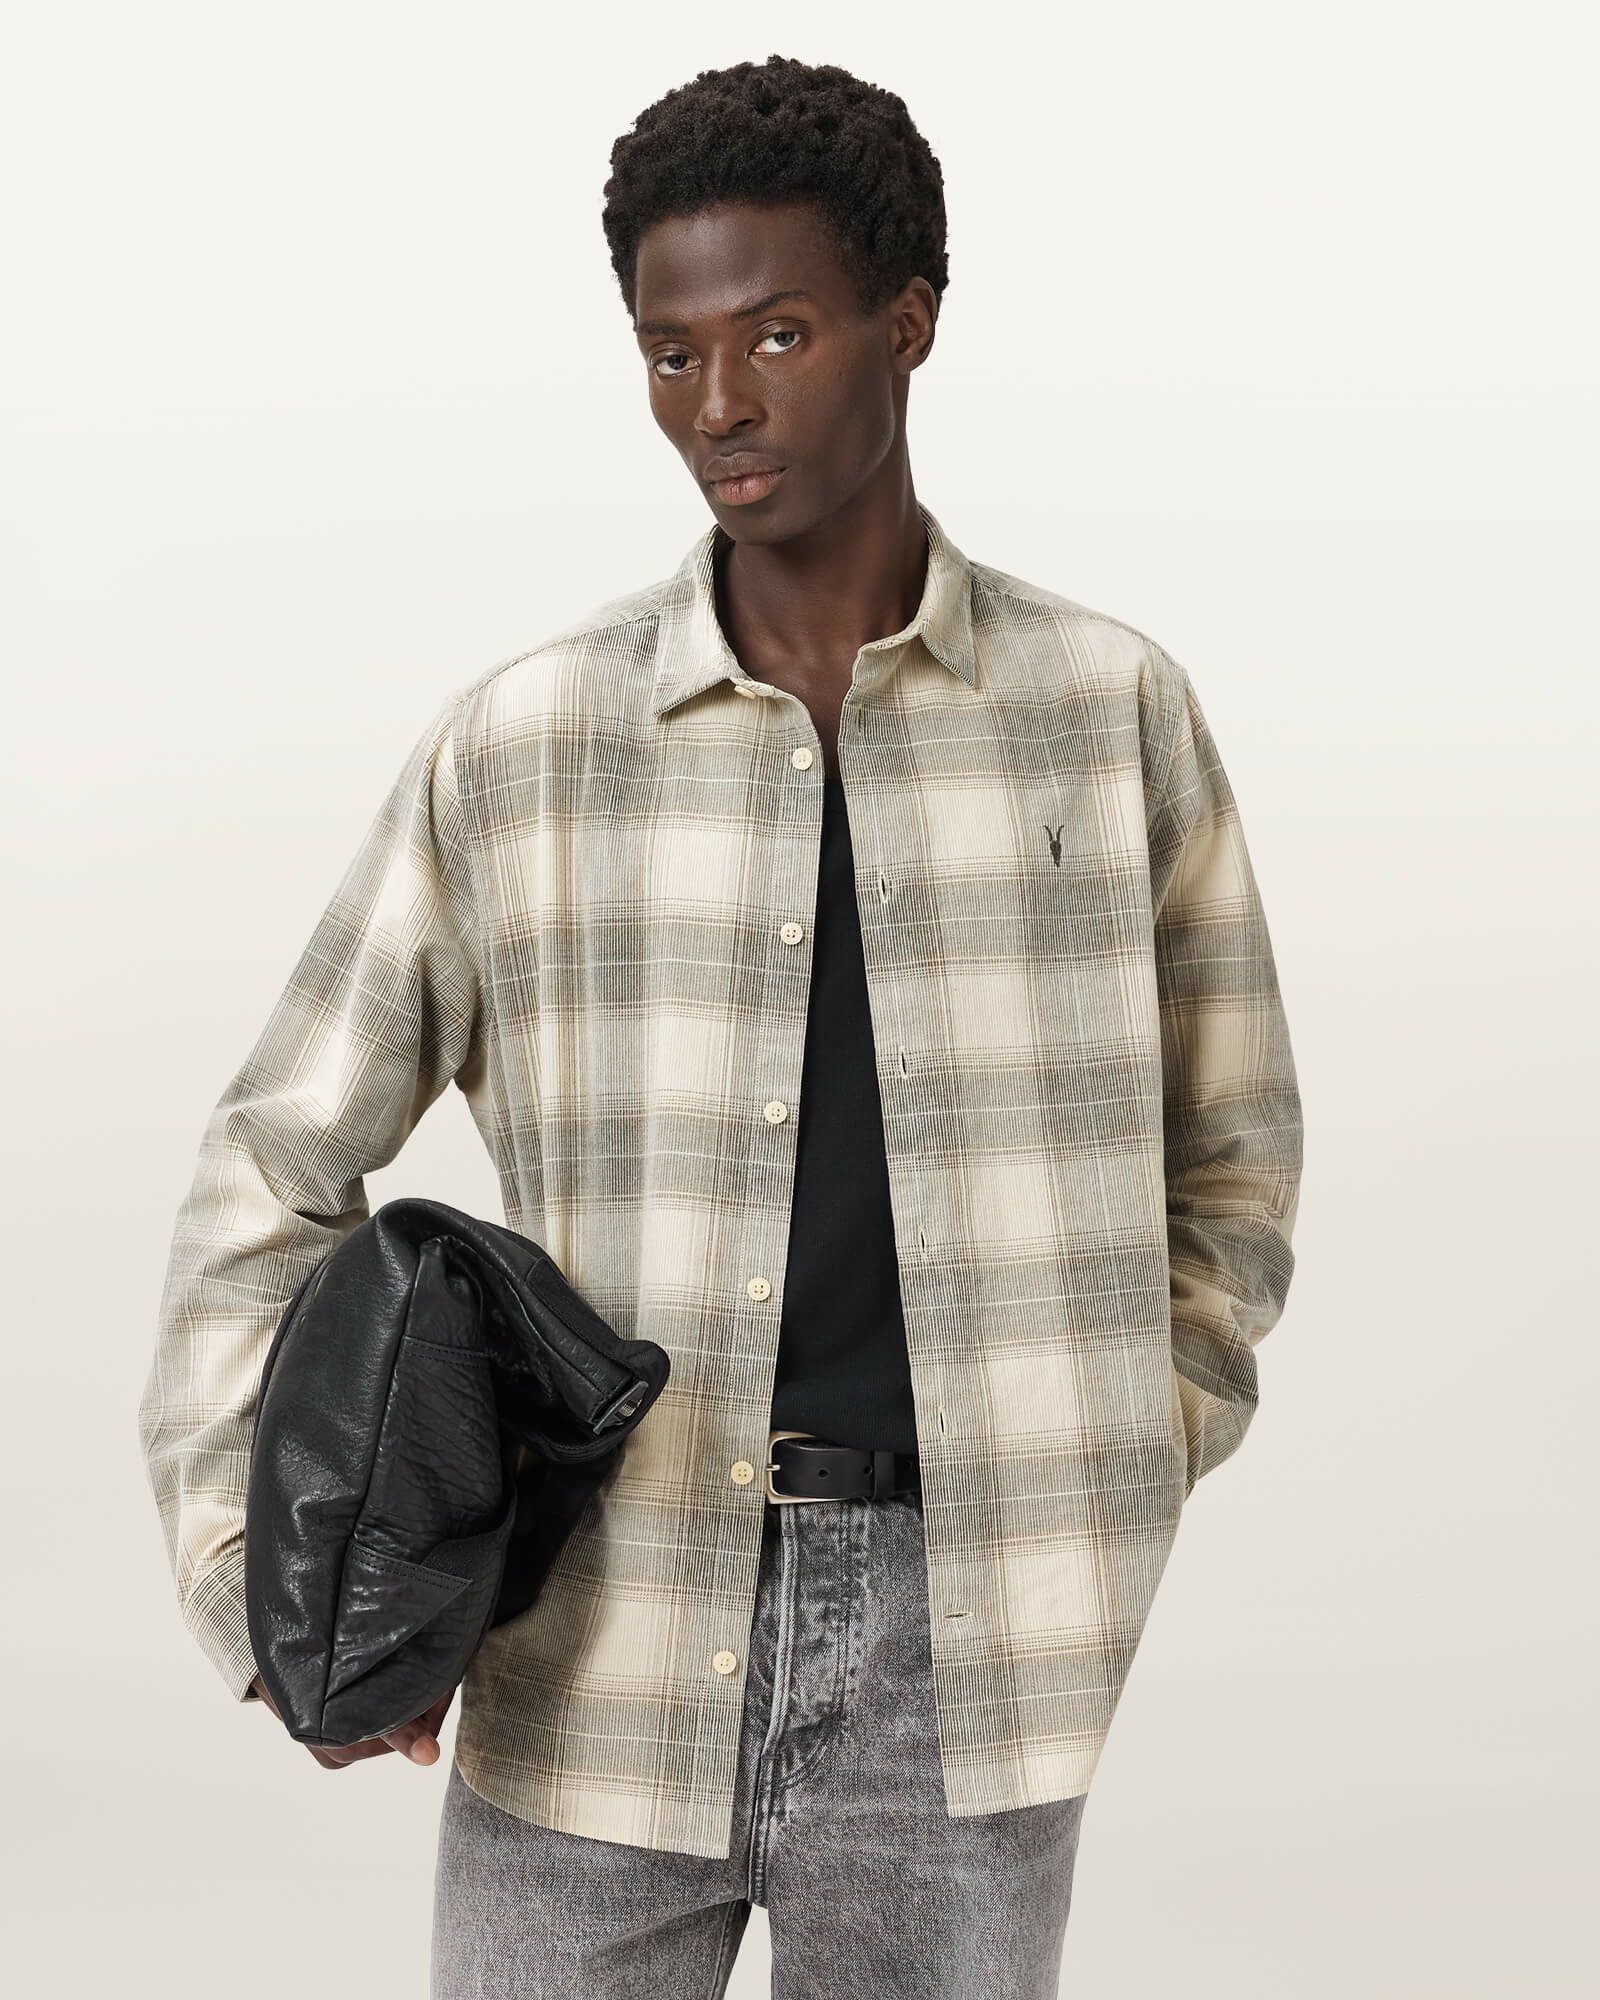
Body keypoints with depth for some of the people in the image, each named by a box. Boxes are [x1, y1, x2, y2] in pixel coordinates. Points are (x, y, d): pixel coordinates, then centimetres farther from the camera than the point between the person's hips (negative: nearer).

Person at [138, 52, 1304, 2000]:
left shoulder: (1110, 707, 3)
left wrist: (1112, 1489, 4)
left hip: (952, 1633, 1)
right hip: (595, 1651, 0)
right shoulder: (517, 745, 0)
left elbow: (1227, 1158, 13)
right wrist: (257, 1573, -2)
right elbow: (275, 1168, 6)